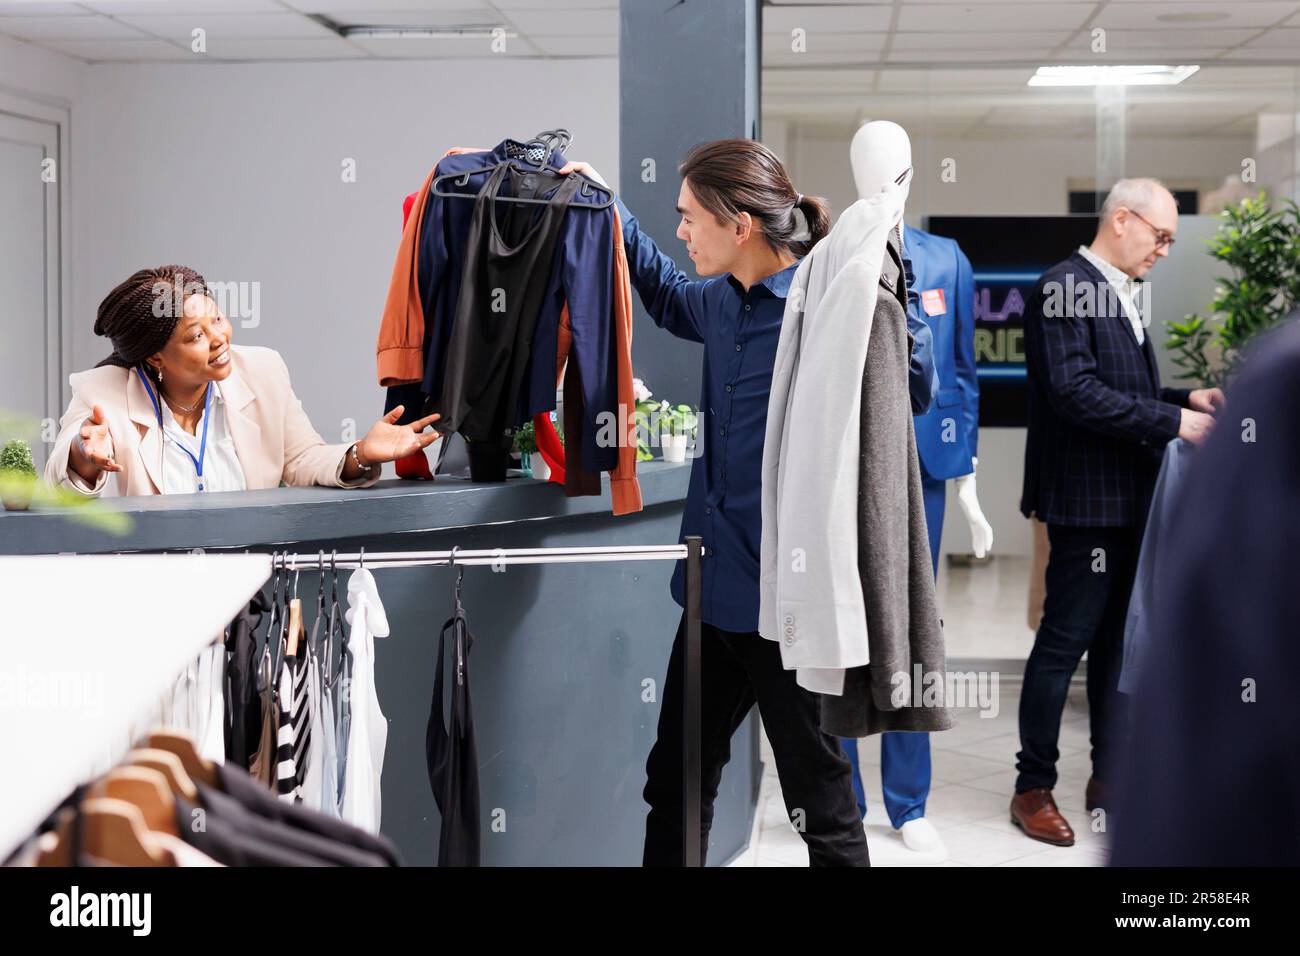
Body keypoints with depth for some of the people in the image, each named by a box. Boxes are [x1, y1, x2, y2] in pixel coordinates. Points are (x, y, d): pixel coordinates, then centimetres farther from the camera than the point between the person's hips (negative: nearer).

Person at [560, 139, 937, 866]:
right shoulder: (724, 301, 9)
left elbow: (916, 382, -24)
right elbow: (671, 300, 32)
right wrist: (613, 212, 30)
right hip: (717, 586, 8)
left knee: (820, 804, 7)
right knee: (676, 785, 18)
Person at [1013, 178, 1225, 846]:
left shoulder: (1120, 296, 16)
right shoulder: (1062, 289, -14)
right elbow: (1074, 392, -23)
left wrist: (1185, 398, 4)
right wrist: (1173, 420, -21)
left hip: (1131, 501, 9)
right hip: (1087, 498, -9)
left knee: (1119, 641, 14)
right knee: (1065, 642, -2)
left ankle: (1110, 778, 23)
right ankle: (1033, 787, 8)